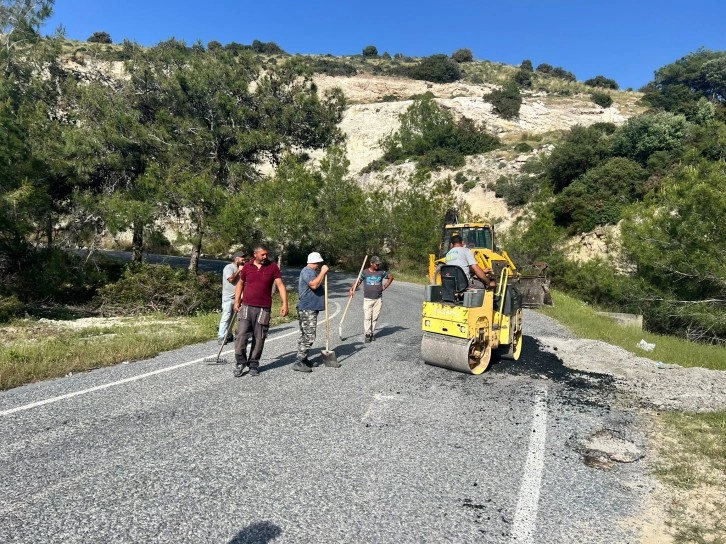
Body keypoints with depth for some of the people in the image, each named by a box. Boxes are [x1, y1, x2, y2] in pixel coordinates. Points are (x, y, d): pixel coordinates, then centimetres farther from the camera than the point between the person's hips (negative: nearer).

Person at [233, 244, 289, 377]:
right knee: (241, 335, -4)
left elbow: (280, 285, -4)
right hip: (246, 307, 1)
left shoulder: (273, 267, 0)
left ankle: (253, 364, 19)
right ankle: (240, 363, 12)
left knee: (259, 338, 5)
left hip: (263, 309, -1)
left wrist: (285, 304, -14)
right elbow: (240, 284, 16)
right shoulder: (247, 266, 5)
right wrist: (236, 302, 10)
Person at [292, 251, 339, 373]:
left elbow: (318, 284, 29)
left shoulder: (311, 271, 21)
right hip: (308, 309, -11)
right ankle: (299, 362, -10)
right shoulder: (307, 271, -13)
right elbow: (314, 285, -28)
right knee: (309, 336, -12)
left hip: (309, 309, 11)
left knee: (305, 335, 14)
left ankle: (302, 359, 21)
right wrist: (323, 272, -20)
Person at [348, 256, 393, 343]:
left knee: (375, 317, 4)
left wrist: (384, 287, 8)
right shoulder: (365, 272, -1)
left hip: (378, 299, 2)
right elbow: (358, 282, 3)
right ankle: (367, 334, -1)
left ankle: (372, 333, 14)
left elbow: (391, 277, 16)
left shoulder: (381, 272, 3)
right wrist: (352, 289, -13)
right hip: (367, 299, -2)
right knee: (367, 317, -8)